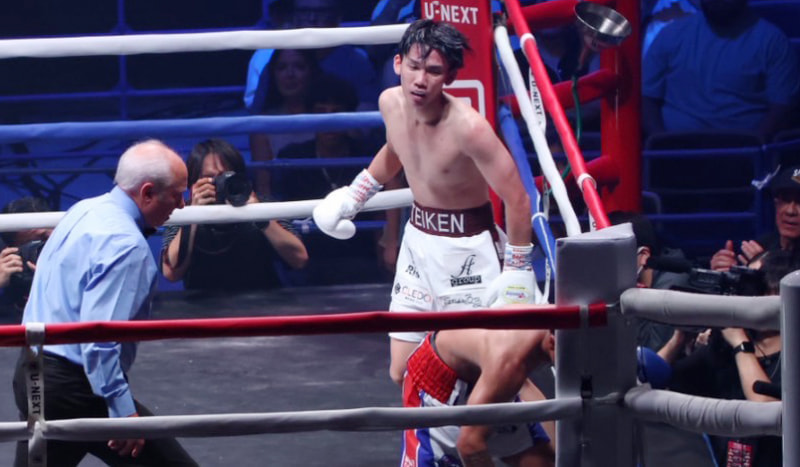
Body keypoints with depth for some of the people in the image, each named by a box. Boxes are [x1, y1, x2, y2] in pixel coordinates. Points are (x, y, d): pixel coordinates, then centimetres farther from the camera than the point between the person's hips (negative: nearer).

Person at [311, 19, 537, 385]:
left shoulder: (467, 128, -28)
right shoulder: (391, 103, -6)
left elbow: (517, 199, -23)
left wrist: (517, 269, -20)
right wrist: (355, 194, 20)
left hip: (465, 247, -7)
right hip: (418, 238, 7)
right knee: (403, 374, 8)